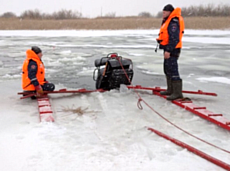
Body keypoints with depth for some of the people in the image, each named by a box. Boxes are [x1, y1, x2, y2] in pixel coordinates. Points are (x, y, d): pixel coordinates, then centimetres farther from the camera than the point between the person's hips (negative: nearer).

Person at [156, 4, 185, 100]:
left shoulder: (174, 22, -16)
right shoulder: (168, 21, 19)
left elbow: (174, 38, -23)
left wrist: (168, 50, -25)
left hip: (172, 50, -11)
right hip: (168, 50, 11)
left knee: (172, 70, -12)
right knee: (167, 69, 17)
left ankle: (177, 92, -10)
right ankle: (170, 90, 27)